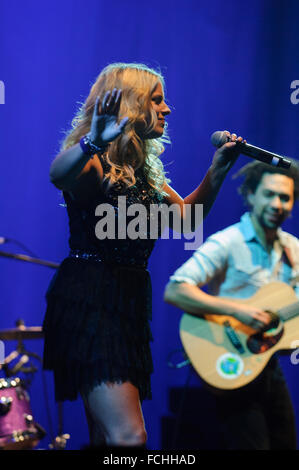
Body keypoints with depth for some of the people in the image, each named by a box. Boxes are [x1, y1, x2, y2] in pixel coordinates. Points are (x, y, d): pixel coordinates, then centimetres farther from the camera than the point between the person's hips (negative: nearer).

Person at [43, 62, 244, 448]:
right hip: (87, 301, -9)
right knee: (130, 437, -18)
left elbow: (187, 217, 24)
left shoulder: (144, 170, 15)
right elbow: (57, 174, -35)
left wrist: (219, 168, 12)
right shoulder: (96, 165, -11)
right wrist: (94, 142, -55)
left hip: (128, 303, 9)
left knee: (107, 436, 13)